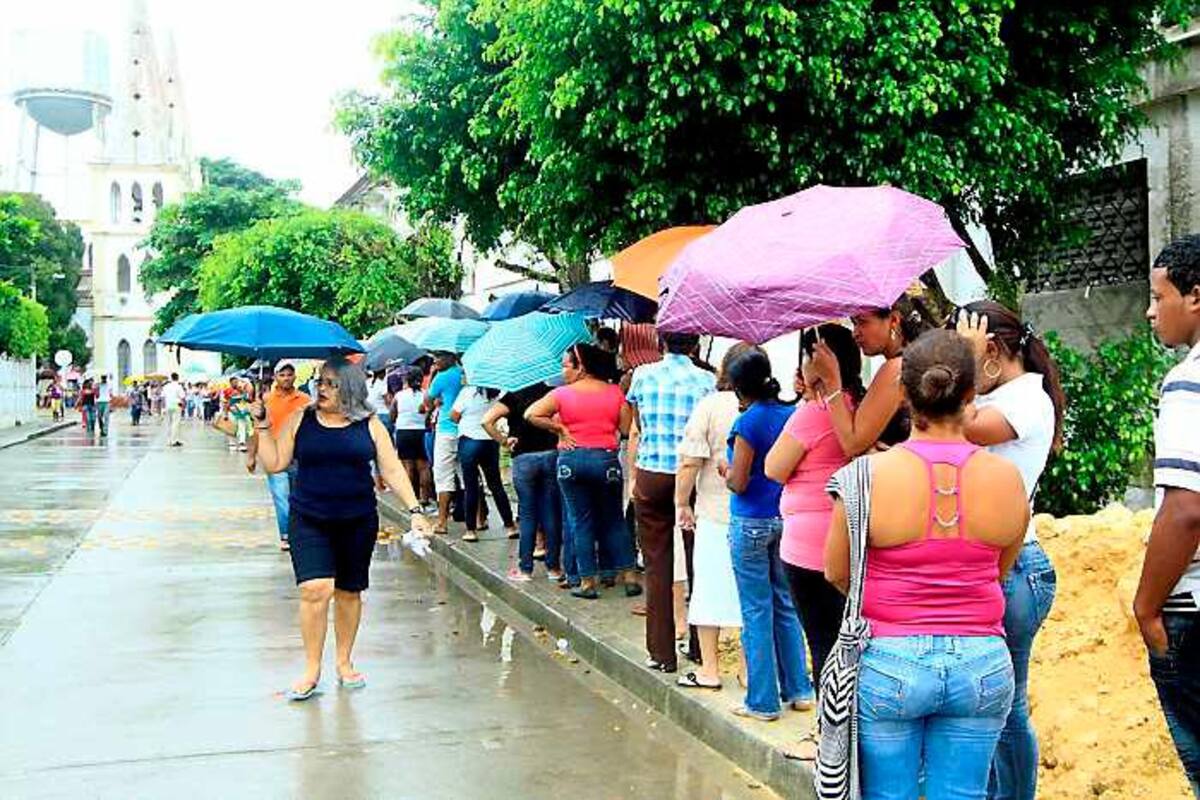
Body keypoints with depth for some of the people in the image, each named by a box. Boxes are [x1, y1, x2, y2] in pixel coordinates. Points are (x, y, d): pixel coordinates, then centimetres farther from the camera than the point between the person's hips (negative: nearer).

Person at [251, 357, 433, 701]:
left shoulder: (369, 425, 3)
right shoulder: (301, 420, 5)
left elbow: (392, 470, 2)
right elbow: (275, 463, 6)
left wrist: (414, 510, -6)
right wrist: (262, 427, -4)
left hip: (358, 522, 1)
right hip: (309, 522, -1)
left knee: (349, 592, 10)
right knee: (315, 589, -14)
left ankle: (344, 663, 28)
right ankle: (312, 670, 0)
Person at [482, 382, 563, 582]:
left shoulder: (513, 396, -2)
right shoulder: (550, 393, 5)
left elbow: (487, 420, -13)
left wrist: (503, 441, -3)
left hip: (524, 458, -2)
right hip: (551, 454, 2)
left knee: (528, 514, 5)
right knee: (552, 512, 7)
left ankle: (525, 568, 8)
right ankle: (553, 567, 12)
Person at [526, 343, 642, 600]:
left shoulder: (563, 394, -3)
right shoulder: (614, 392, 2)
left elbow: (531, 415, -10)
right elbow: (626, 429, 0)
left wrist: (559, 429, -1)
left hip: (571, 460, -1)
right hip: (606, 459, 2)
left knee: (580, 522, 8)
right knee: (613, 521, 14)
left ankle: (587, 581, 9)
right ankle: (629, 576, 13)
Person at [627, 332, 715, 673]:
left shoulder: (643, 374, 3)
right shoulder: (706, 380, -2)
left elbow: (638, 430, 11)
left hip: (651, 476, 1)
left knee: (657, 565, 5)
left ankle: (662, 652, 7)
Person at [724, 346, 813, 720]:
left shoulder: (747, 423, -16)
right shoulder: (790, 415, 3)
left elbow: (738, 482, -15)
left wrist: (726, 472, 4)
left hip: (750, 523, -6)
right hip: (786, 518, 6)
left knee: (756, 612, 2)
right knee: (785, 605, 16)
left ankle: (763, 701, 9)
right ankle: (798, 690, 22)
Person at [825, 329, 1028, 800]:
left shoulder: (869, 477, -13)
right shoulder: (1008, 478, -5)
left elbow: (836, 573, -1)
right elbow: (999, 572, 10)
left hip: (889, 661, -2)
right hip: (983, 664, 2)